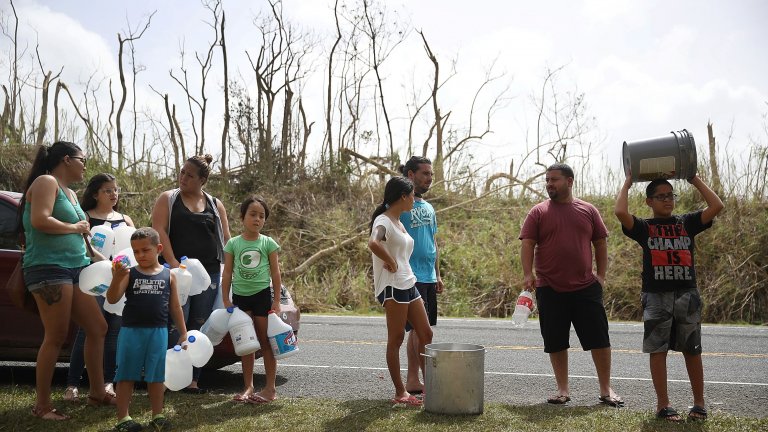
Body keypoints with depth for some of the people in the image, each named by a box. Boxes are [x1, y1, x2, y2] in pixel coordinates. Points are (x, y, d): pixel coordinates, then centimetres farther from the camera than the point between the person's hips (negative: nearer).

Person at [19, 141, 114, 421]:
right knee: (56, 337, -9)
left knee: (97, 328, 10)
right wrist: (74, 227, -8)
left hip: (74, 269, 10)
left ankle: (97, 392, 20)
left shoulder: (70, 193, 23)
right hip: (48, 268, -10)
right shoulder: (46, 182, -5)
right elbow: (39, 220, -20)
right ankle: (42, 405, 1)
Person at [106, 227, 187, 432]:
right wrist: (116, 278, -25)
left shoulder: (168, 275, 5)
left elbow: (175, 307, 10)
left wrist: (183, 333, 10)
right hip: (131, 331, -1)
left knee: (156, 376, 9)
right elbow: (112, 299, -8)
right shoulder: (129, 274, 1)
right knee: (126, 375, 3)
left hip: (158, 332, 1)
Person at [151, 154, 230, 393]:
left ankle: (192, 380, 7)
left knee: (199, 327, 3)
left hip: (209, 274, 3)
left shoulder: (216, 205, 16)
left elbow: (226, 239, 15)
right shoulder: (167, 199, 7)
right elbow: (159, 230, -5)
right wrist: (172, 262, -16)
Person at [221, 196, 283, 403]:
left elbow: (275, 273, 2)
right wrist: (226, 301, 0)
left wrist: (276, 301, -3)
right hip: (240, 296, 2)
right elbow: (227, 274, 4)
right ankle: (248, 387, 14)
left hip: (262, 295, -2)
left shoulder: (268, 243, 0)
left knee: (265, 342, 2)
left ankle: (270, 388, 7)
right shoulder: (233, 243, 2)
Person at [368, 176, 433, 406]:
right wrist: (392, 262, -22)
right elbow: (373, 243, -34)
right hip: (392, 286, -10)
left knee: (426, 334, 10)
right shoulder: (383, 221, -13)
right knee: (396, 338, -2)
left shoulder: (398, 222, 16)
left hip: (409, 284, 10)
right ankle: (400, 393, 5)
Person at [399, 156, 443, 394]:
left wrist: (437, 275, 20)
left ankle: (412, 380, 17)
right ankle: (430, 381, -4)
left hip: (428, 278, 8)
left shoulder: (428, 208, 18)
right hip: (411, 277, -8)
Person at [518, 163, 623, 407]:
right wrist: (528, 274, -15)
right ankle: (563, 390, 19)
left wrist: (601, 275, 4)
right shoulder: (538, 212, 3)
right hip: (549, 289, 0)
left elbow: (600, 243, 11)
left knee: (599, 339, 2)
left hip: (586, 288, 1)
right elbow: (527, 244, -2)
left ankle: (606, 389, 15)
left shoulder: (588, 210, 6)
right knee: (555, 343, 6)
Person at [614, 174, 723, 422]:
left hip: (687, 294, 2)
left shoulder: (687, 222, 10)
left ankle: (699, 403, 18)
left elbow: (717, 206, -1)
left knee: (692, 350, 8)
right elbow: (620, 212, -15)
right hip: (656, 296, -2)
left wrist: (695, 180, 4)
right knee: (658, 350, 1)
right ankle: (663, 404, 8)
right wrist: (628, 183, -3)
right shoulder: (644, 227, 3)